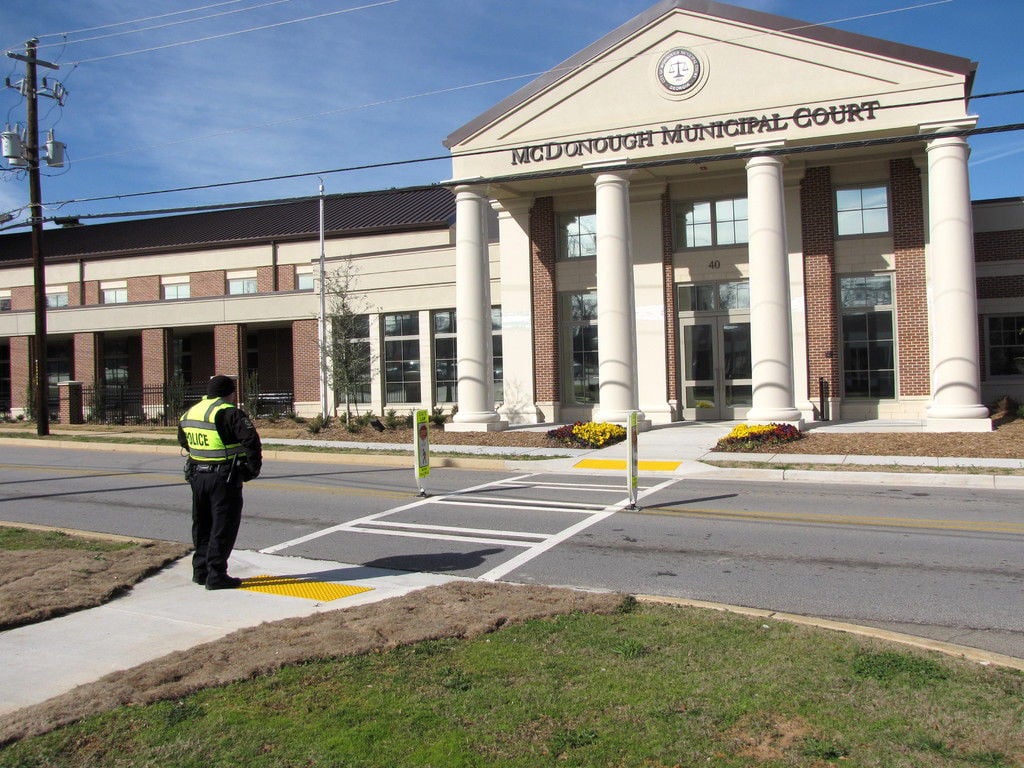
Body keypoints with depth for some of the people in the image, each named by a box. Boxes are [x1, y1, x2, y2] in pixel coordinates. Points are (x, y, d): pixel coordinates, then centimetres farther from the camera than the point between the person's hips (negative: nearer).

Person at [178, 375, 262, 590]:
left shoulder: (189, 413, 10)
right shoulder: (229, 413, -14)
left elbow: (183, 441, 25)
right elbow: (251, 439, -22)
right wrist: (254, 467, -10)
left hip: (197, 476, 7)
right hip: (225, 478, -7)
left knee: (202, 525, 18)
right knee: (223, 527, 0)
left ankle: (200, 570, 25)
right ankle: (216, 575, 2)